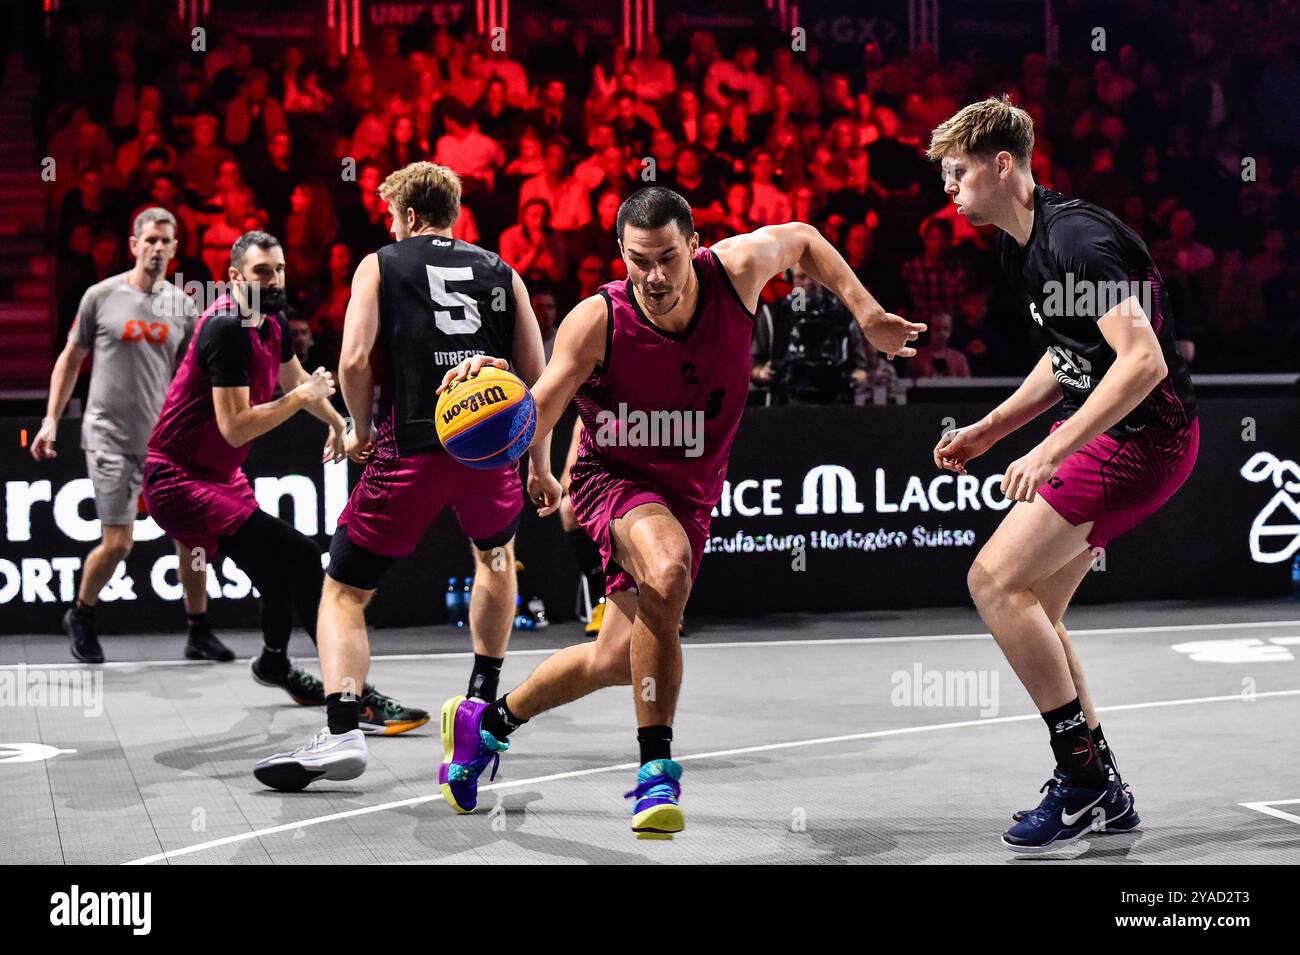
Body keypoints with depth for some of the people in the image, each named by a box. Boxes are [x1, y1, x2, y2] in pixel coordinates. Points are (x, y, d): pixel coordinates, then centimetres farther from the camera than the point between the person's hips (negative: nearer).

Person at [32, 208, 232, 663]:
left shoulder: (182, 305, 5)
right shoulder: (101, 296, -3)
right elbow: (70, 359, 6)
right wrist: (51, 419, 1)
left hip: (164, 438, 4)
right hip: (110, 436, -3)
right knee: (118, 542, -7)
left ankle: (199, 634, 14)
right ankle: (81, 617, 21)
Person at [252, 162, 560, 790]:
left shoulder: (380, 266, 8)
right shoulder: (501, 272, 16)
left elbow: (354, 362, -6)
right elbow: (538, 378, 11)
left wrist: (362, 431, 10)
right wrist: (539, 465, 20)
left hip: (411, 450, -3)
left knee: (344, 592, 6)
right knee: (496, 554, 34)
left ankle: (341, 730, -14)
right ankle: (483, 701, 37)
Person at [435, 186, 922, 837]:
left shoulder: (737, 269, -18)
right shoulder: (597, 323, -24)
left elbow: (803, 239, 4)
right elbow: (535, 420, -21)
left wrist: (866, 314, 0)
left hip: (690, 492, 4)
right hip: (615, 475, -4)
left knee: (618, 660, 8)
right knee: (668, 570, -38)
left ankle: (487, 722, 36)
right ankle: (656, 769, -24)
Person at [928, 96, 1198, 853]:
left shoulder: (1076, 238, -20)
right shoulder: (1022, 247, 11)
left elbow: (1144, 360, -29)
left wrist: (1053, 450, -31)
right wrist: (989, 430, 17)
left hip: (1144, 434, -10)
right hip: (1106, 432, 10)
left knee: (996, 579, -15)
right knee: (1029, 605, 9)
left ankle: (1083, 776, -6)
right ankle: (1104, 794, 18)